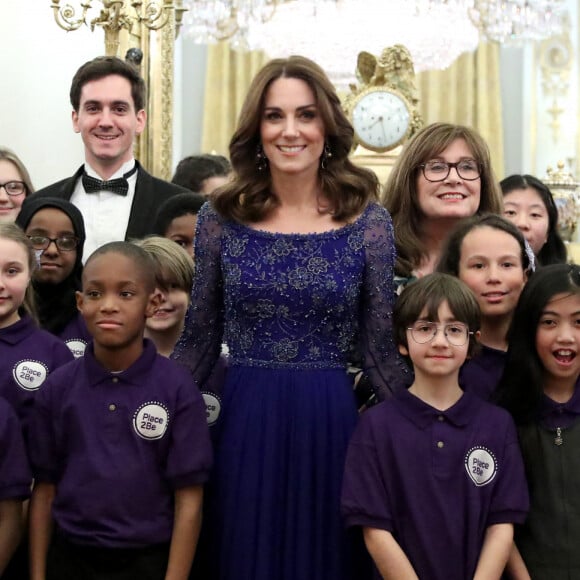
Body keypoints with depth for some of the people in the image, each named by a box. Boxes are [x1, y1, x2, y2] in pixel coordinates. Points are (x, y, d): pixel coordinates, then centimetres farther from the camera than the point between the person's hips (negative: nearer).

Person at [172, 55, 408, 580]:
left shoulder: (367, 221, -1)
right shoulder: (220, 218, 1)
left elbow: (379, 344, 2)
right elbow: (200, 339, 7)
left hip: (330, 419, 0)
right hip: (245, 420, 1)